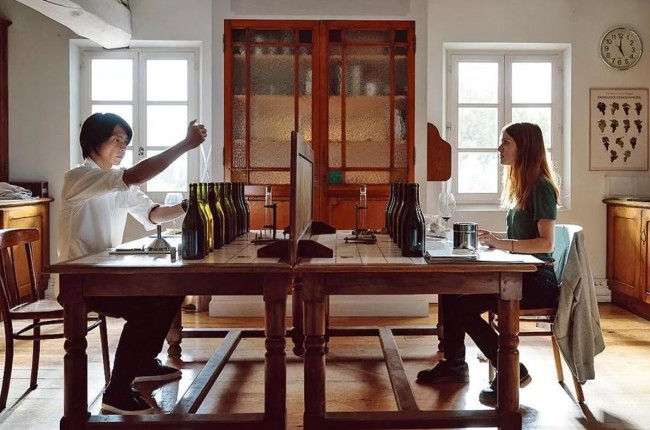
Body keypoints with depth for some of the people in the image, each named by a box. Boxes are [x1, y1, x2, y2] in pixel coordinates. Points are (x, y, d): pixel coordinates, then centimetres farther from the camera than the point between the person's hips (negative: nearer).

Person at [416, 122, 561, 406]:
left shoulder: (541, 187, -12)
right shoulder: (520, 185, 14)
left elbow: (546, 243, -20)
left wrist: (501, 243, -28)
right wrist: (492, 237, 4)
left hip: (538, 280, -8)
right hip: (518, 274, 8)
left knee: (462, 307, -20)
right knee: (450, 292, -5)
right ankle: (454, 364, 8)